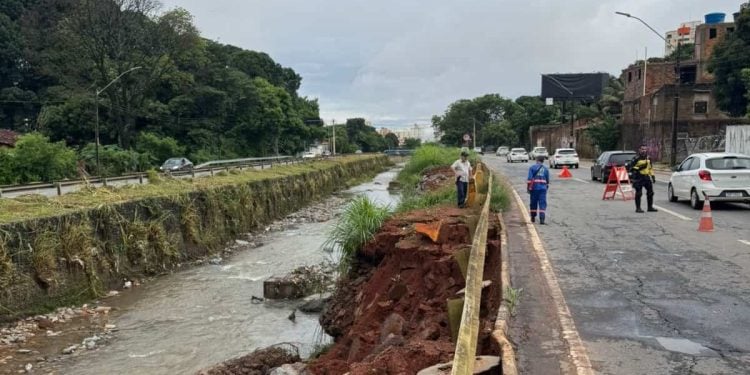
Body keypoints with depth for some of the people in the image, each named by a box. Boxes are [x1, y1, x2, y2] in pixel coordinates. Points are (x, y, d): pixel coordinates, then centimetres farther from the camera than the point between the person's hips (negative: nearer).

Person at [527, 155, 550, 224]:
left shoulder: (532, 167, 2)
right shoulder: (546, 169, 10)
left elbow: (529, 178, -6)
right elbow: (547, 180, 15)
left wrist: (528, 187, -1)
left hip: (534, 188, -1)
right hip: (543, 188, 1)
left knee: (533, 203, 12)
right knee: (542, 204, -2)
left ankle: (533, 217, 22)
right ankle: (542, 219, -13)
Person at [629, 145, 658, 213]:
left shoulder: (648, 159, 13)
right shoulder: (636, 159, -7)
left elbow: (651, 168, 23)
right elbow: (632, 168, -11)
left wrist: (653, 176, 16)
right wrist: (639, 168, -22)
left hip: (647, 177, 7)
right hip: (639, 178, -6)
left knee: (650, 192, 8)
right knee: (638, 193, -4)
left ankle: (650, 207, 18)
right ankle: (638, 208, 3)